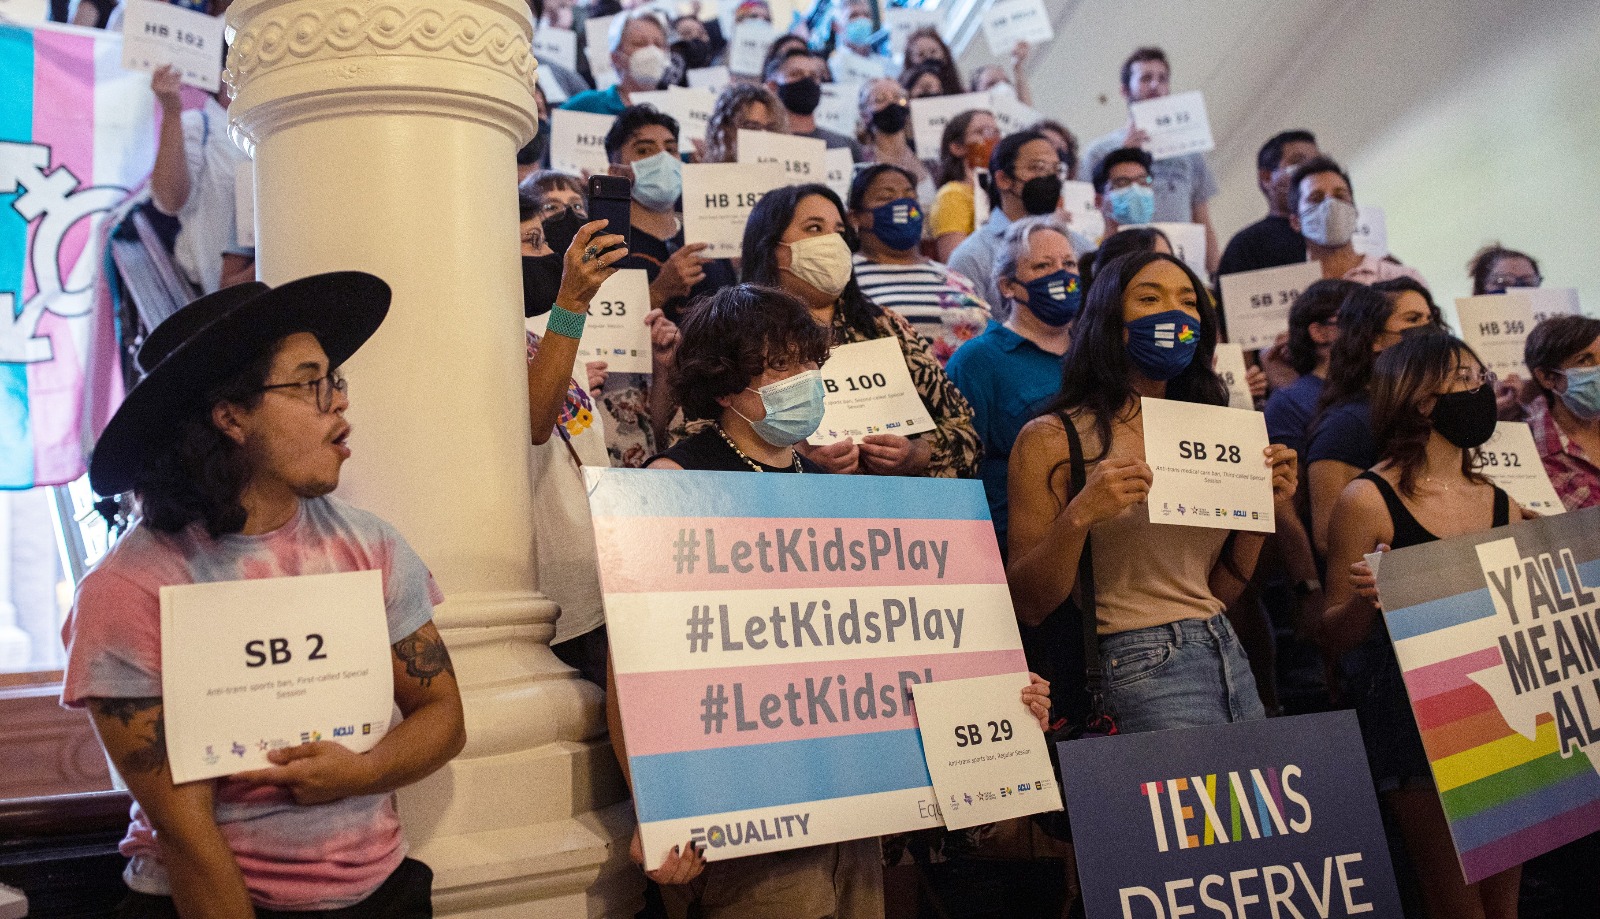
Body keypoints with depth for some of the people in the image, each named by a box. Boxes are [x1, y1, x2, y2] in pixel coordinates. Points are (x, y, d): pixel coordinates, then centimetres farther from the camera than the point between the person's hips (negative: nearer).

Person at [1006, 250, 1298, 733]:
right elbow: (1027, 606, -10)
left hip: (1230, 656, 6)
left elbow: (1219, 592, 14)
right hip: (1139, 670, -6)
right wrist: (1079, 517, -24)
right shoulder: (1052, 439, -6)